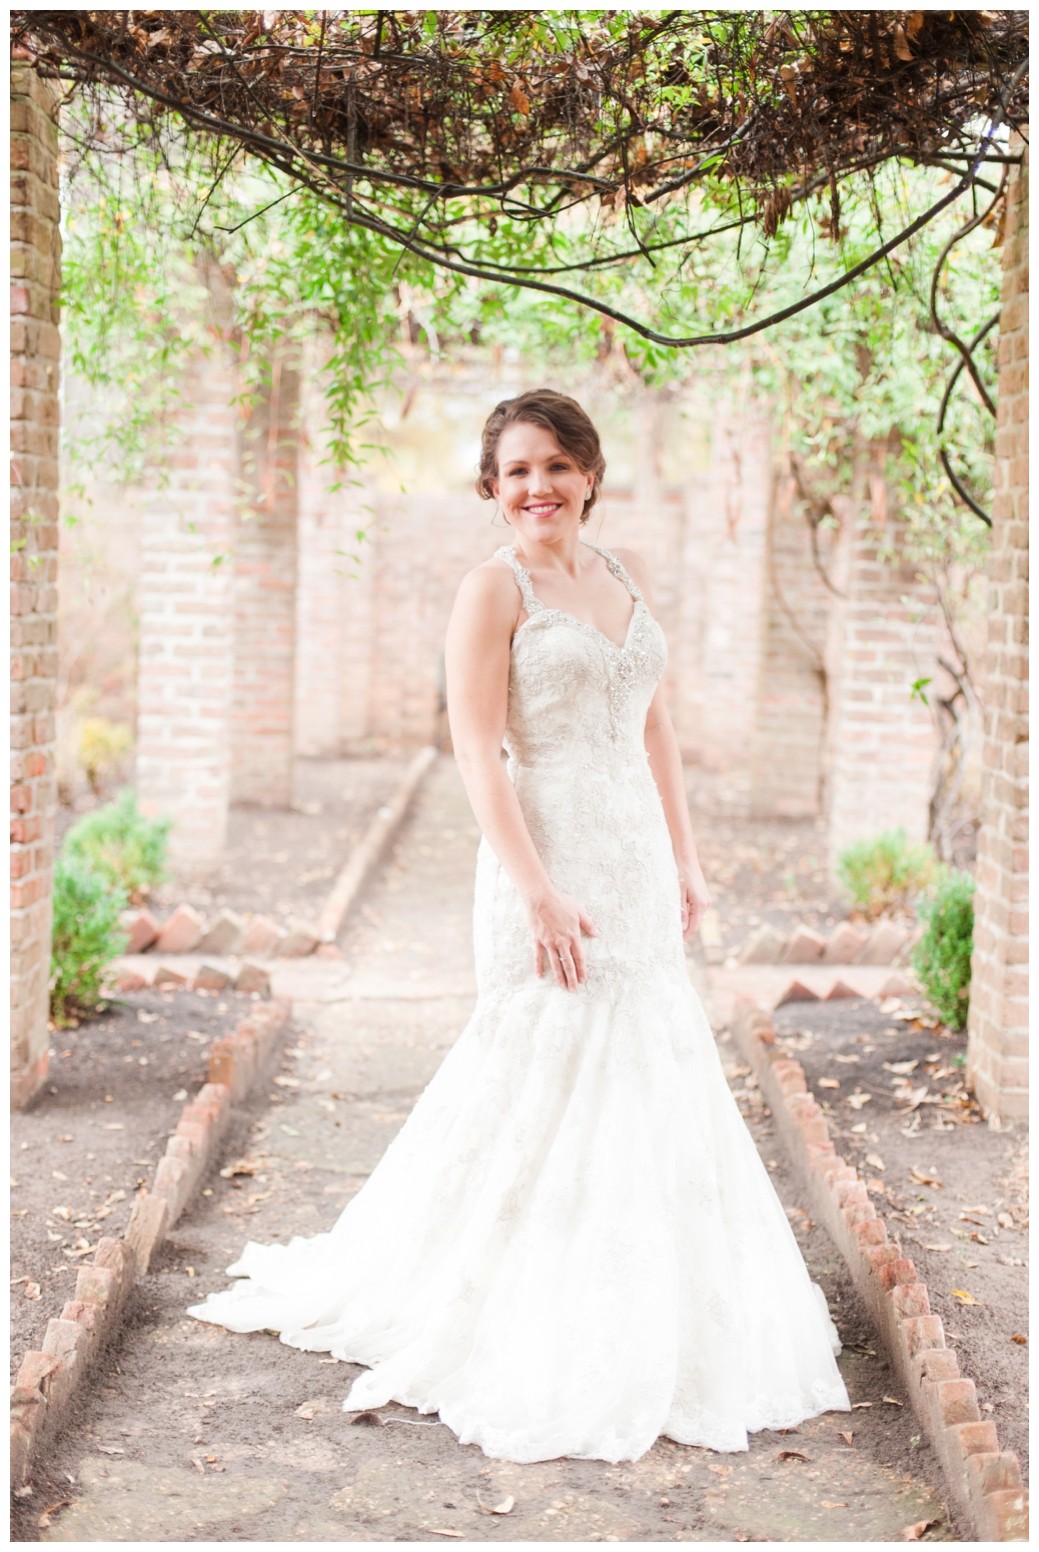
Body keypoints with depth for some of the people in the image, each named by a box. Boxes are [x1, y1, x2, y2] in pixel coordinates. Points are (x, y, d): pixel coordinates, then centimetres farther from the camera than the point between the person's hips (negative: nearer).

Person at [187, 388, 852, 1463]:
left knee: (652, 1074, 13)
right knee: (546, 1078, -2)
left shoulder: (628, 576, 13)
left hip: (637, 858, 7)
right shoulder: (495, 589, -7)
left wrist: (683, 855, 14)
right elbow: (477, 752, -14)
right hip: (548, 855, -7)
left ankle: (635, 1321, 30)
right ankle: (535, 1339, 13)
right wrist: (538, 890, -21)